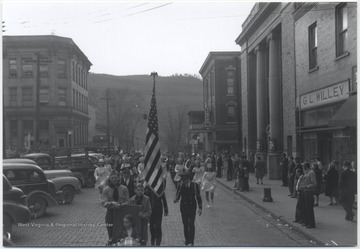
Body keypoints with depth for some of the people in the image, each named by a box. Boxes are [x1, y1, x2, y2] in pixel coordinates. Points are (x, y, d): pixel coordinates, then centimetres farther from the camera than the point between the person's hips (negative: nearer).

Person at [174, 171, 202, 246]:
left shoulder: (194, 186, -5)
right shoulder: (181, 186, -2)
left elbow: (198, 197, 2)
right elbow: (178, 196, -1)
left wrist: (200, 208, -1)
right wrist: (176, 200, -25)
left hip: (192, 209, -2)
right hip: (183, 208, 2)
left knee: (191, 225, -9)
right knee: (185, 225, 7)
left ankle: (191, 242, -4)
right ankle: (187, 241, 18)